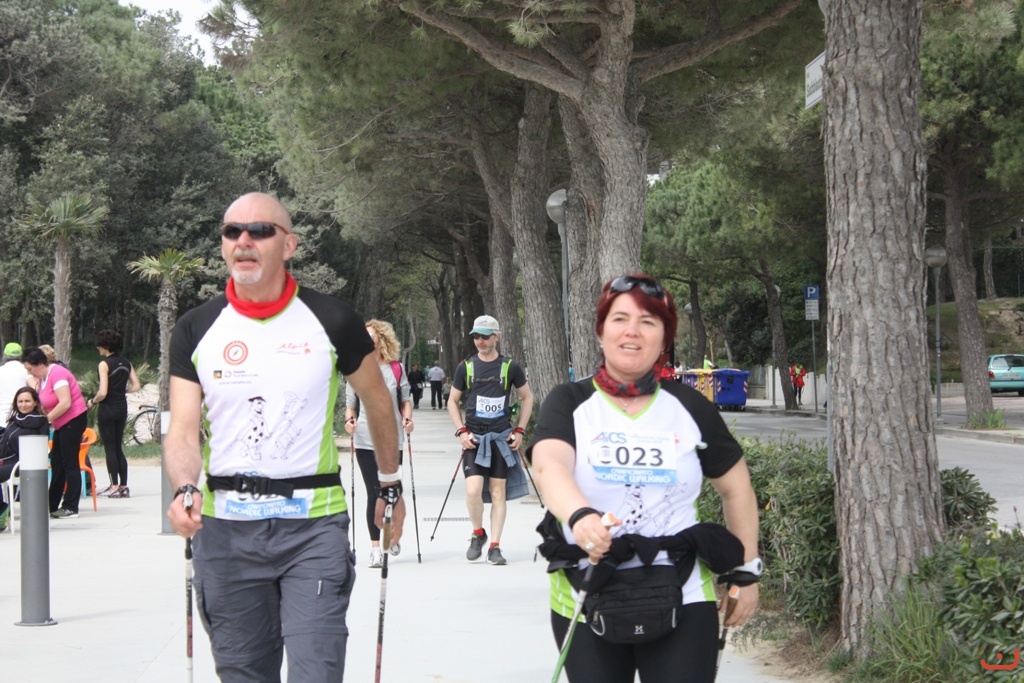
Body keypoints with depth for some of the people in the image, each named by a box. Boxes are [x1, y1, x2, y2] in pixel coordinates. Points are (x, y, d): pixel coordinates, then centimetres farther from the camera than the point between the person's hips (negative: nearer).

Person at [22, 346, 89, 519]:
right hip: (62, 423, 10)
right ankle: (52, 505, 16)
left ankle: (71, 508, -1)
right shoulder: (42, 377, 10)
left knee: (69, 464, -6)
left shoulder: (56, 374, -19)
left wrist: (47, 418, -19)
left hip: (73, 420, -10)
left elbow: (65, 403, -26)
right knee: (57, 464, 11)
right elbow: (45, 402, 10)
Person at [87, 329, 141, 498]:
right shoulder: (126, 363, 6)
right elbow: (136, 386, 5)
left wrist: (92, 401, -2)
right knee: (118, 448, 13)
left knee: (110, 448, -1)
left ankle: (114, 487, -1)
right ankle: (124, 486, 12)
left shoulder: (105, 364, -13)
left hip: (107, 408, -7)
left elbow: (103, 393, -19)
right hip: (122, 408, 7)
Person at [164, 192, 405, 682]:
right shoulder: (196, 330, 3)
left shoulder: (332, 321, -1)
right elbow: (183, 431, -3)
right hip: (224, 528, 3)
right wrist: (185, 490, -23)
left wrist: (391, 486, 20)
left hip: (314, 524, -2)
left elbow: (376, 399, 14)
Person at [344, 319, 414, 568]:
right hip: (365, 439, 0)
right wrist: (349, 419, -9)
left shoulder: (396, 368, 7)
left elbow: (405, 400, 13)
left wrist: (407, 418, -5)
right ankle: (375, 546, 1)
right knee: (373, 492, -4)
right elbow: (350, 404, 11)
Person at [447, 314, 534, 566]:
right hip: (474, 438, 0)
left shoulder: (510, 366, 2)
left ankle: (494, 547, 8)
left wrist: (520, 430, 3)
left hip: (501, 438, 0)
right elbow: (452, 401, 11)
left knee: (497, 492, 1)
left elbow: (527, 397, 12)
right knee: (473, 489, -13)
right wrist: (461, 431, -1)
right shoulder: (466, 367, 3)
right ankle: (477, 534, 11)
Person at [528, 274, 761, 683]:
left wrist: (746, 572, 14)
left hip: (682, 604, 0)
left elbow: (735, 487, 15)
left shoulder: (690, 408, 3)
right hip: (585, 606, 0)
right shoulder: (569, 404, -2)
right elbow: (548, 465, -22)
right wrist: (579, 515, -42)